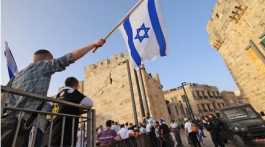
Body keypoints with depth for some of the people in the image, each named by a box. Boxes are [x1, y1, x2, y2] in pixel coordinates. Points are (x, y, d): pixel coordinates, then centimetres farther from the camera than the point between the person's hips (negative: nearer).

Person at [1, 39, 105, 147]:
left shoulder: (19, 74, 27)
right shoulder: (43, 64, 5)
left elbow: (5, 99, 25)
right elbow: (71, 57, -3)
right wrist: (94, 44, 1)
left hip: (8, 120, 8)